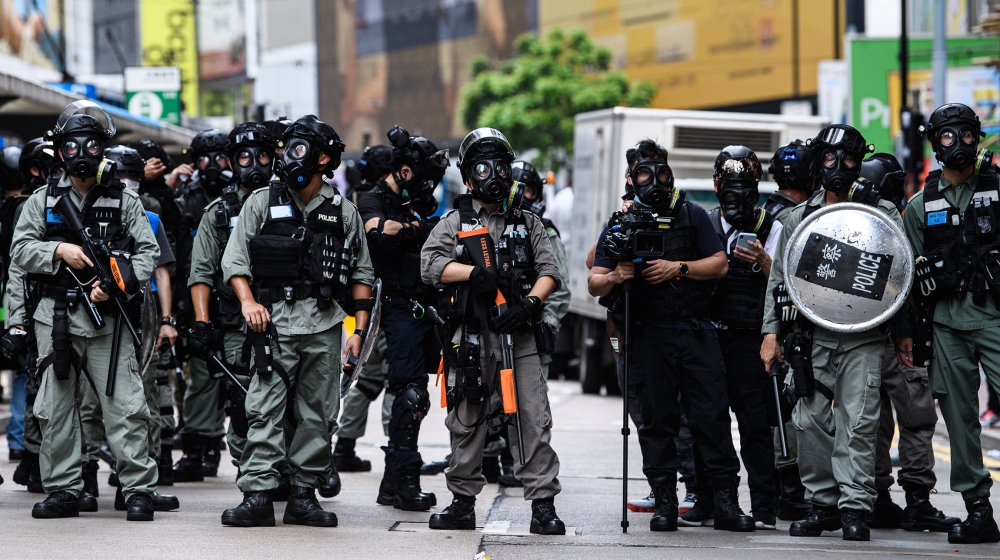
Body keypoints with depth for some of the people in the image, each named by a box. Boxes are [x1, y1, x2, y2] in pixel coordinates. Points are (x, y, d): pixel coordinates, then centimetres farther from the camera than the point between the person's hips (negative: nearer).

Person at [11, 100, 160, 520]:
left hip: (107, 317, -2)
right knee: (56, 408, 4)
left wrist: (116, 286, -14)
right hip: (56, 316, 2)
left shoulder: (124, 201, 6)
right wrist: (59, 251, -12)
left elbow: (147, 252, 1)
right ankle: (62, 491, 11)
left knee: (125, 406, -7)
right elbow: (21, 249, 6)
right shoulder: (44, 201, 11)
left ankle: (139, 490, -3)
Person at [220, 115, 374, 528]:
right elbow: (234, 259, 4)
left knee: (318, 415, 4)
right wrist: (248, 301, -12)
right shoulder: (262, 202, 8)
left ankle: (304, 495, 11)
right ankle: (257, 497, -10)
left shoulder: (344, 213, 10)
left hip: (325, 325, 2)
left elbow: (361, 275, 12)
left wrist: (360, 330, 5)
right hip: (275, 322, -2)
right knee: (264, 410, -8)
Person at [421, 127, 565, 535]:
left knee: (533, 421, -6)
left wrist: (529, 302, -11)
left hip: (519, 335, 1)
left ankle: (543, 505, -5)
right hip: (470, 338, -1)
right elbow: (430, 265, -4)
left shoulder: (528, 224, 16)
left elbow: (549, 272, 7)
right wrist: (477, 273, -16)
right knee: (466, 422, 4)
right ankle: (463, 503, 13)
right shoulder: (454, 222, 10)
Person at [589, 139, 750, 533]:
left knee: (712, 415, -6)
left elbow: (720, 264, 4)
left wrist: (678, 268, -10)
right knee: (657, 419, 1)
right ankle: (665, 503, 5)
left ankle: (726, 501, -5)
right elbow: (594, 283, 9)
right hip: (648, 334, 1)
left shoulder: (693, 216, 11)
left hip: (696, 331, -1)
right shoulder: (621, 223, 11)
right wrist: (614, 277, -13)